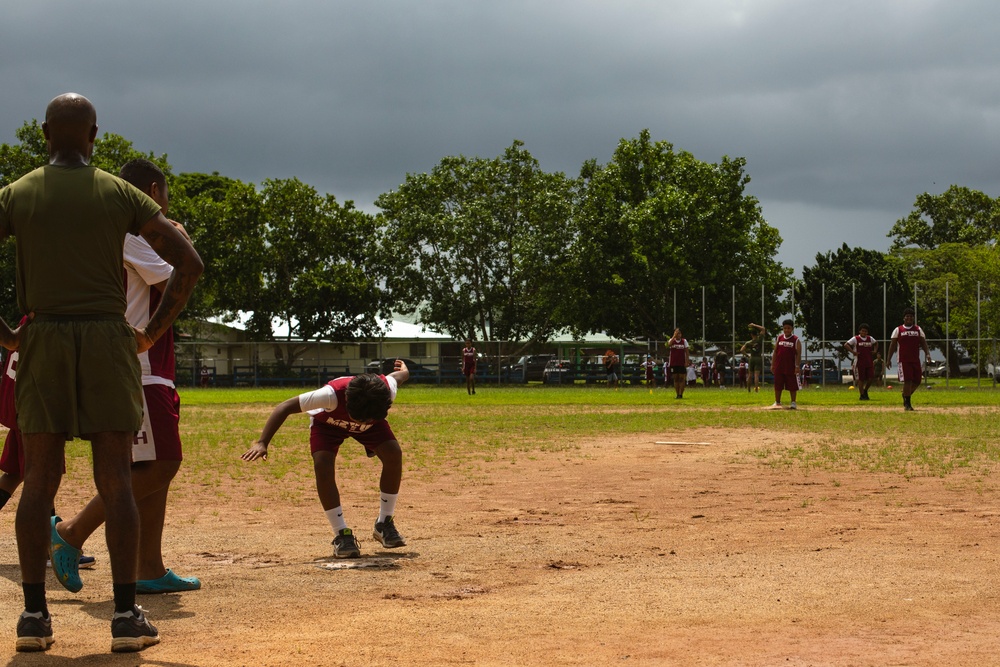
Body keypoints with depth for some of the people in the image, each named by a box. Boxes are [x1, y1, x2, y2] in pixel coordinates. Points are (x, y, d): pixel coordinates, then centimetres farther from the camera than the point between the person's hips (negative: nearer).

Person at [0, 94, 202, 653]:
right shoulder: (121, 194, 3)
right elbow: (189, 262, -3)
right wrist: (154, 332, 4)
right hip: (108, 341, -1)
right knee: (116, 481, 0)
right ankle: (127, 616, -2)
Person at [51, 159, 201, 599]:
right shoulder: (135, 231, -11)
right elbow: (173, 287, -14)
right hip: (138, 369, -11)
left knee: (156, 466, 8)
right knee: (159, 464, -13)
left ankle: (150, 570, 7)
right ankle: (72, 532, -8)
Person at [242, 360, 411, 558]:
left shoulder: (387, 390, -38)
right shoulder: (332, 395, -46)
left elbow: (399, 375, -12)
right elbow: (285, 407, -40)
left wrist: (403, 371, 14)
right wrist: (262, 443, -48)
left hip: (371, 414, 2)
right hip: (327, 422, -2)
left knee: (393, 454, -20)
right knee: (322, 463, -28)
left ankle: (385, 524, -3)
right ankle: (342, 534, -18)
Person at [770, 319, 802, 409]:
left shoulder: (796, 340, -2)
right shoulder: (779, 338, 9)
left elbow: (798, 354, -4)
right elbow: (775, 352, 12)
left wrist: (797, 366, -13)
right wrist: (772, 364, 7)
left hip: (791, 367, -3)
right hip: (779, 367, 3)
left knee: (792, 386, 1)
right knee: (777, 386, 6)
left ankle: (793, 402, 10)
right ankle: (777, 402, 16)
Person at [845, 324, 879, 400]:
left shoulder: (870, 339, 11)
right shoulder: (855, 339, -4)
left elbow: (876, 343, 31)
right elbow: (846, 345, -10)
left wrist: (875, 350, 13)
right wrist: (853, 352, -17)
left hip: (869, 362, 4)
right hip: (860, 362, -4)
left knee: (871, 378, -3)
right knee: (861, 379, -1)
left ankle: (865, 391, 21)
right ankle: (861, 395, 8)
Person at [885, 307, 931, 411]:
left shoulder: (918, 330, 12)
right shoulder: (898, 330, 4)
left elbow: (923, 343, 9)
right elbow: (892, 345, 5)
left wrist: (927, 353, -9)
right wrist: (888, 359, -1)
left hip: (916, 360, 4)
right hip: (904, 360, -4)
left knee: (917, 381, 3)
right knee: (907, 380, -12)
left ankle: (905, 395, 28)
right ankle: (907, 403, -4)